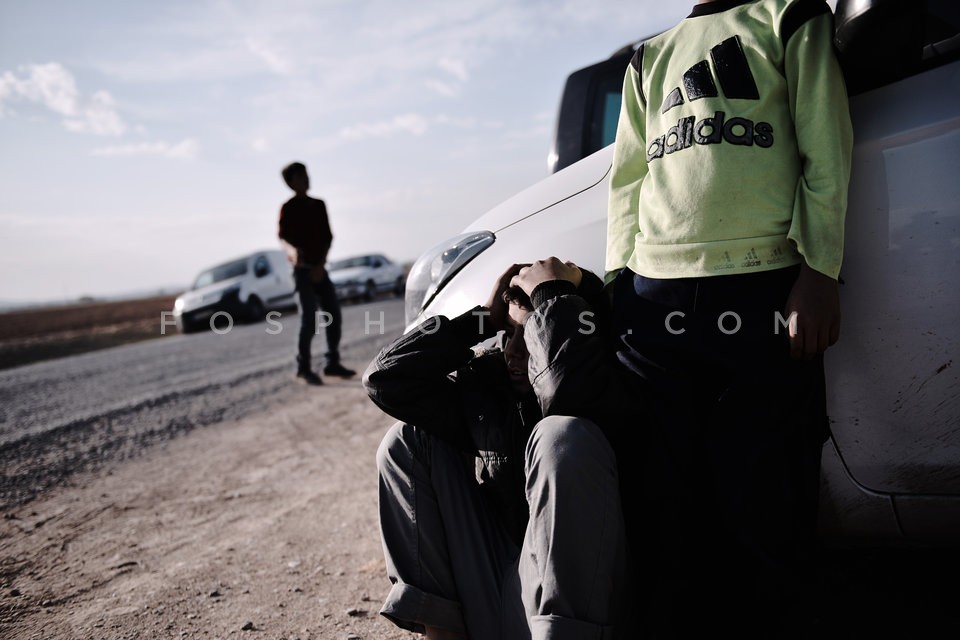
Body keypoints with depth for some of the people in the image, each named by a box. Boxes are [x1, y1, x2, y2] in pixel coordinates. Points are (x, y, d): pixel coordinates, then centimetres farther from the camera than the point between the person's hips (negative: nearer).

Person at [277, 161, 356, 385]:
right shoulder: (289, 208, -4)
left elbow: (327, 236, 10)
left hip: (320, 269, 6)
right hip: (302, 269, -6)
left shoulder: (319, 205, 13)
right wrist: (292, 250, -38)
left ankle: (332, 362, 18)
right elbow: (282, 236, -15)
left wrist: (321, 263, -4)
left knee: (334, 317, 6)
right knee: (309, 320, -12)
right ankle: (303, 368, -5)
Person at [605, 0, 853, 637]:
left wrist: (819, 272, -6)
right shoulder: (650, 58, 26)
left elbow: (826, 152, 5)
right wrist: (620, 278, 8)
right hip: (656, 299, 3)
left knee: (763, 496, -2)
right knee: (673, 492, 5)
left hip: (764, 296, -3)